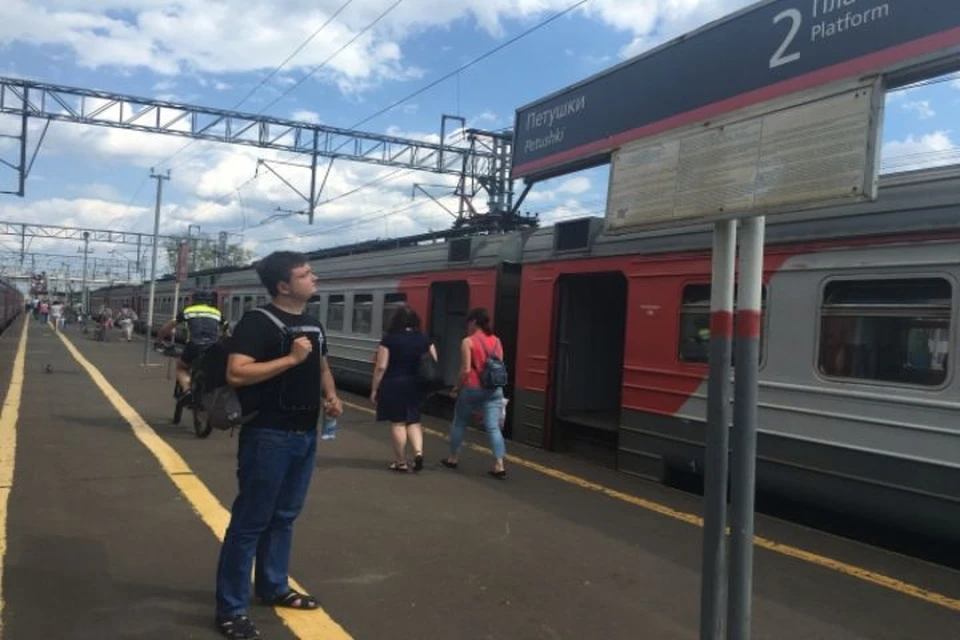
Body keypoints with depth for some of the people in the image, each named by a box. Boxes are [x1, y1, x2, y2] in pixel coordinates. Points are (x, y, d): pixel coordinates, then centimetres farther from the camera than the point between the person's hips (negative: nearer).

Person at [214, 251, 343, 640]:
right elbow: (236, 374, -24)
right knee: (250, 521, 0)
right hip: (268, 435, -8)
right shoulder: (258, 321, -14)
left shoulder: (313, 324, 12)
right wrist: (291, 358, -24)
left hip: (305, 435, 8)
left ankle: (273, 588, 34)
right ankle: (230, 609, 11)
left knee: (284, 517, 19)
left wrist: (331, 397, 7)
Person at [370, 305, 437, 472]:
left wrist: (374, 389, -3)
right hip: (416, 386, 4)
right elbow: (434, 364, 4)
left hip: (394, 386, -3)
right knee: (414, 421, 15)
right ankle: (418, 452, -3)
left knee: (397, 423, 5)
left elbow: (381, 367, -10)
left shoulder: (389, 339, -8)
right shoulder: (424, 339, 3)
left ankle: (401, 462, 10)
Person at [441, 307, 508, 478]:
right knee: (493, 427, 1)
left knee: (459, 423, 15)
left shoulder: (468, 341, -8)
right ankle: (499, 466, -5)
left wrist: (458, 387, 0)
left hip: (472, 388, -4)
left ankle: (452, 459, 28)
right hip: (494, 389, 4)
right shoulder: (496, 341, 7)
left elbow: (466, 370, -12)